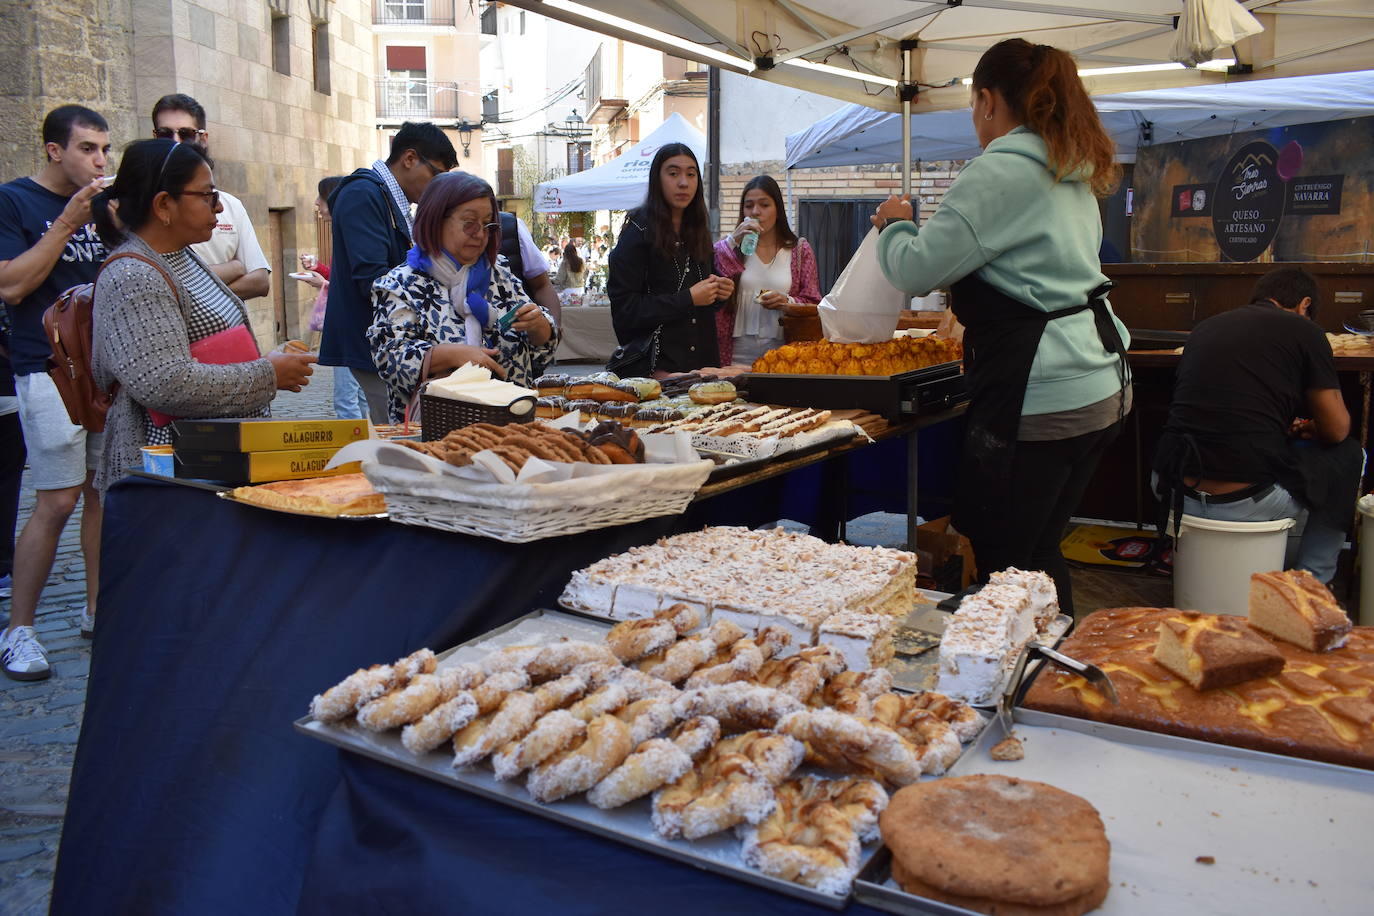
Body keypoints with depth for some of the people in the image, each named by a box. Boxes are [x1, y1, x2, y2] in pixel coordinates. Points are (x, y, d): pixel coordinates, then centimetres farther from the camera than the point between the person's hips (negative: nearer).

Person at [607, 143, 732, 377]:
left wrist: (719, 292, 1)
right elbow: (624, 309, -14)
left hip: (701, 362, 6)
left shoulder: (698, 231, 14)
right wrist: (688, 299, -15)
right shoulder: (639, 231, -7)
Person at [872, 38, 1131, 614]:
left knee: (1003, 563, 1)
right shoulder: (1073, 174, 18)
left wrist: (896, 224, 8)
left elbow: (917, 270, -11)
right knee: (1039, 552, 18)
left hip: (1041, 399, -10)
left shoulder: (1000, 171, -12)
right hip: (1101, 389, 10)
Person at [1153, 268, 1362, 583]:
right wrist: (1310, 430, 29)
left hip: (1174, 492, 6)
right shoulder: (1304, 331, 1)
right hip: (1248, 504, -6)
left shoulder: (1204, 327, 16)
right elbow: (1337, 429, 7)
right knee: (1349, 454, 22)